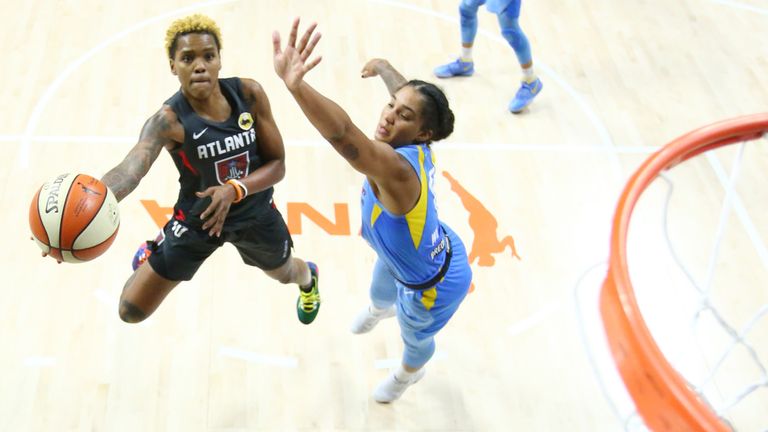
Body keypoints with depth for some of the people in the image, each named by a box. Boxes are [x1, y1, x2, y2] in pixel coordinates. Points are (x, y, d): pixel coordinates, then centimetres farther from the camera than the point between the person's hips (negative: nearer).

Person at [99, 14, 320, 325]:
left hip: (255, 213, 2)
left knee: (285, 273, 30)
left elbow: (277, 164, -15)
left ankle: (309, 278, 73)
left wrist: (235, 190, -34)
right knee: (131, 311, -3)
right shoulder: (169, 120, -31)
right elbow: (131, 167, -51)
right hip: (197, 218, -2)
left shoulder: (249, 94, -21)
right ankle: (150, 255, 34)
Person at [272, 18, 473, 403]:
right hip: (414, 255, 7)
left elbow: (344, 136, -69)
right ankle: (380, 310, 79)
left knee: (414, 339, 30)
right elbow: (405, 91, 1)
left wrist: (294, 82, -83)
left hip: (433, 286, -7)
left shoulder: (396, 167, -47)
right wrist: (382, 67, 22)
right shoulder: (415, 149, -23)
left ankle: (409, 373, 66)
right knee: (380, 295, 41)